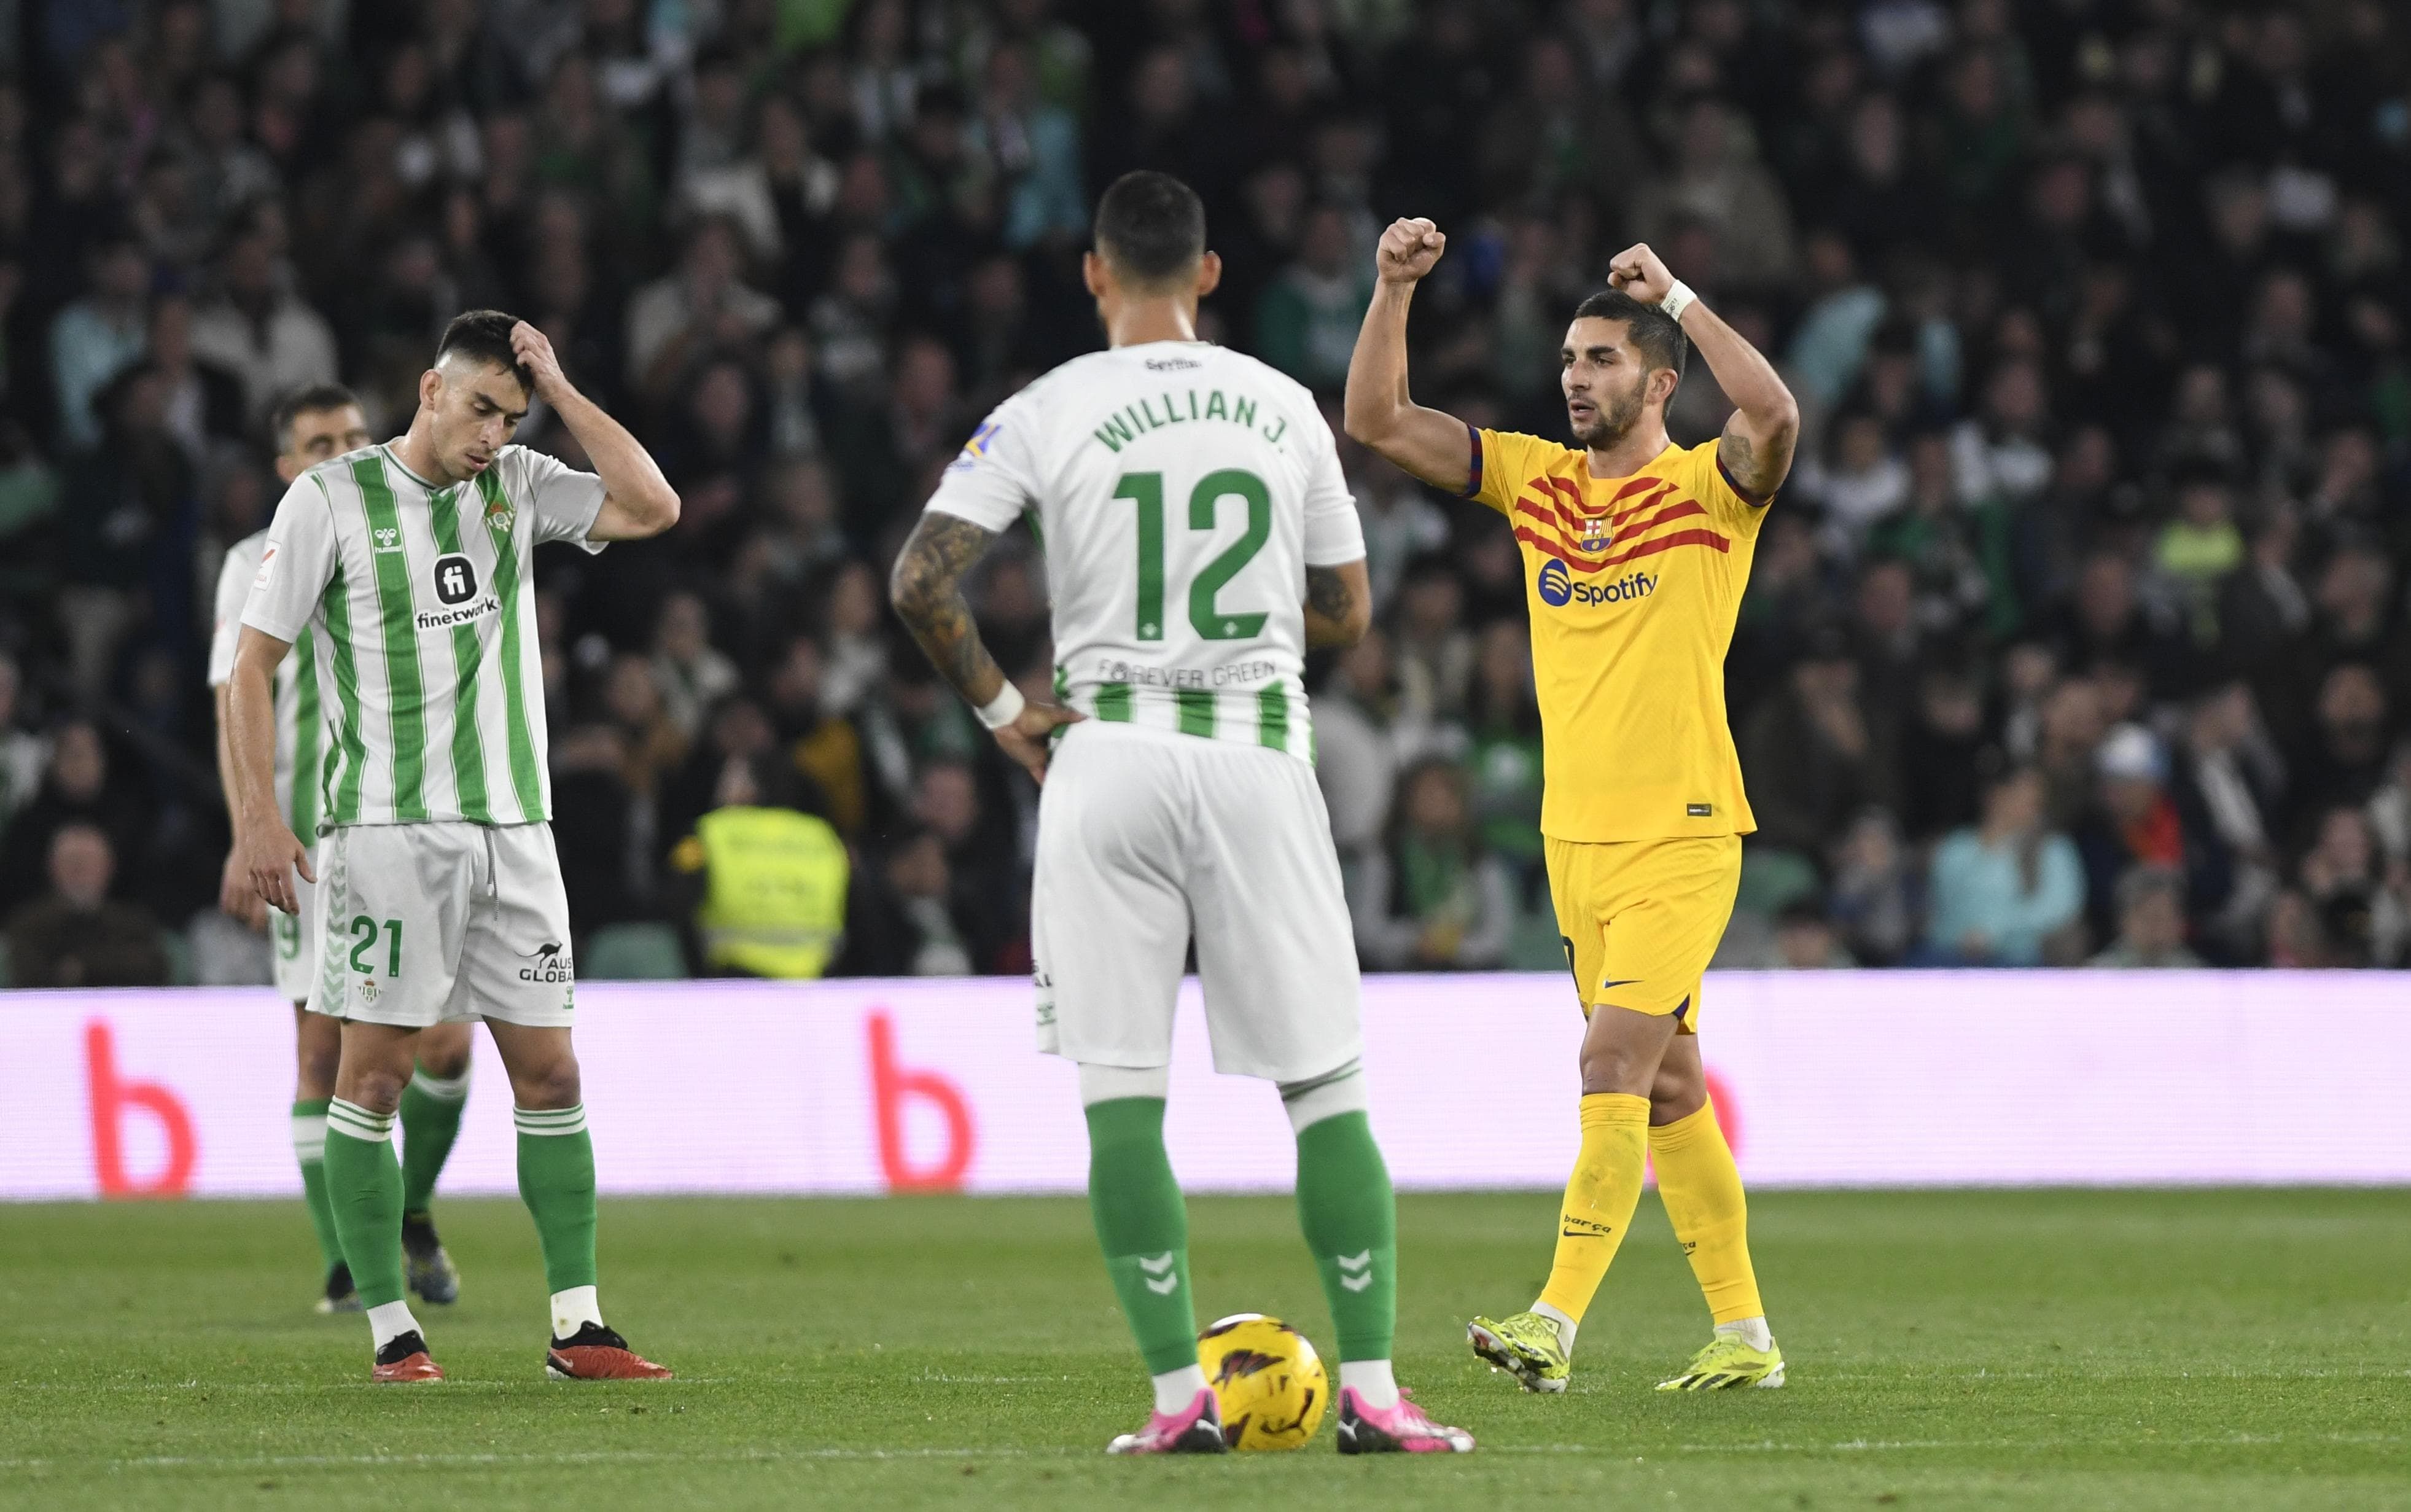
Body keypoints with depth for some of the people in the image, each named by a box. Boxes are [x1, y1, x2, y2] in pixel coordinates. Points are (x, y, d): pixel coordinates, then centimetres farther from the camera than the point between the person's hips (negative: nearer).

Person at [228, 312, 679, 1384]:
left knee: (548, 1071, 2)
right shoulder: (329, 499, -2)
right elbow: (253, 663, -1)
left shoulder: (518, 486, 10)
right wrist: (257, 815, -10)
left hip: (513, 829, 4)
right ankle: (392, 1331, 0)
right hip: (387, 831, -4)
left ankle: (576, 1326, 5)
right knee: (373, 1073, -6)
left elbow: (652, 509, -2)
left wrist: (558, 388, -3)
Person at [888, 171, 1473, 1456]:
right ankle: (1369, 1387, 0)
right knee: (1326, 1085, 6)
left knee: (1122, 1094, 2)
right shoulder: (1284, 408, 6)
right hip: (1261, 750, 2)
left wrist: (1002, 709, 4)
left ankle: (1180, 1395, -3)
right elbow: (1346, 613, 12)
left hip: (1111, 756, -2)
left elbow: (921, 581, -9)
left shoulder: (1046, 414, -2)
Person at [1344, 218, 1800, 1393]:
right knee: (1666, 1085, 10)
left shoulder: (1709, 489, -5)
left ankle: (1555, 1323, -24)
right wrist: (1394, 290, -3)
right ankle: (1743, 1332, 17)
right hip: (1576, 832, 6)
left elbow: (1774, 417, -27)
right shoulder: (1536, 480, 11)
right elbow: (1378, 420, 9)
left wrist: (1674, 295, -20)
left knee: (1615, 1057, -17)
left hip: (1681, 832, -6)